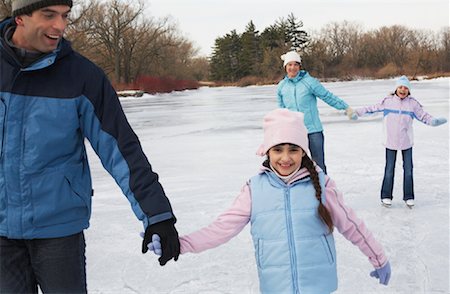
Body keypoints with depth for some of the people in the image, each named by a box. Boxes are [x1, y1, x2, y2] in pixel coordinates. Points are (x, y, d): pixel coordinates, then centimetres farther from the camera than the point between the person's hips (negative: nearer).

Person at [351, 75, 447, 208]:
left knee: (408, 169, 5)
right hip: (391, 141, -1)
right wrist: (357, 112, 3)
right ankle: (386, 196, 15)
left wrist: (433, 121, -15)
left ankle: (408, 197, 16)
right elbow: (372, 108, 5)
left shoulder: (413, 103, 0)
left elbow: (423, 116, 2)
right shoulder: (388, 101, -2)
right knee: (389, 169, 4)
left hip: (406, 141, 1)